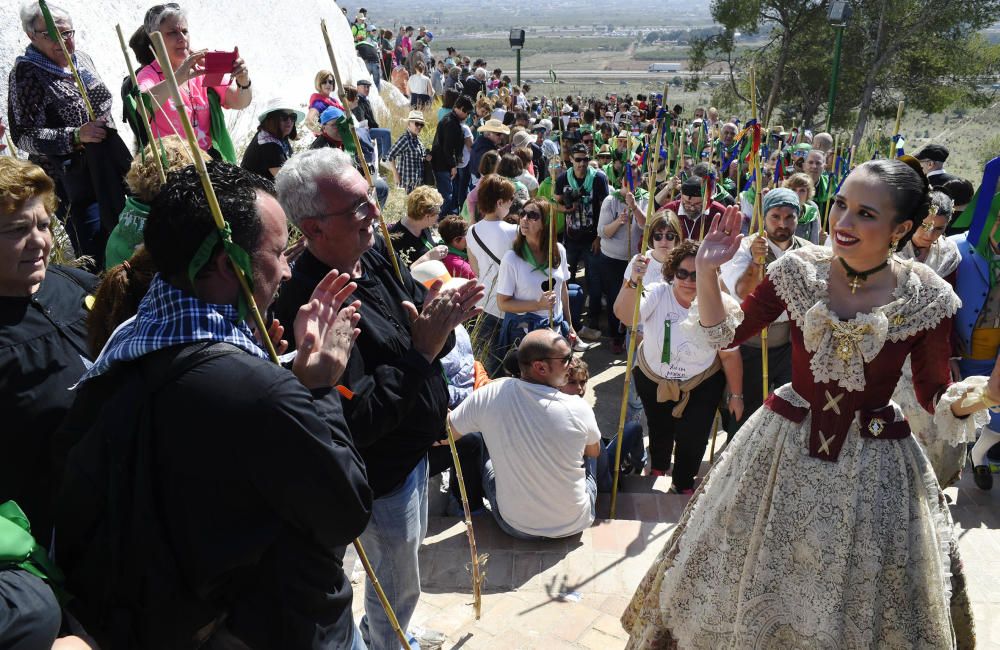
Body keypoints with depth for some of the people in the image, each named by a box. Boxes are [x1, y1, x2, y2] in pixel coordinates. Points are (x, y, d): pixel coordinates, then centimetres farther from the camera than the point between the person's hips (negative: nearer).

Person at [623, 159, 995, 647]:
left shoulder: (927, 297, -13)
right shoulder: (799, 269, -10)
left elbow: (937, 399, -3)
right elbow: (726, 334, -2)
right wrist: (706, 272, -15)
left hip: (873, 467, -1)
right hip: (784, 446, 1)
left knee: (855, 604, 17)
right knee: (754, 580, 19)